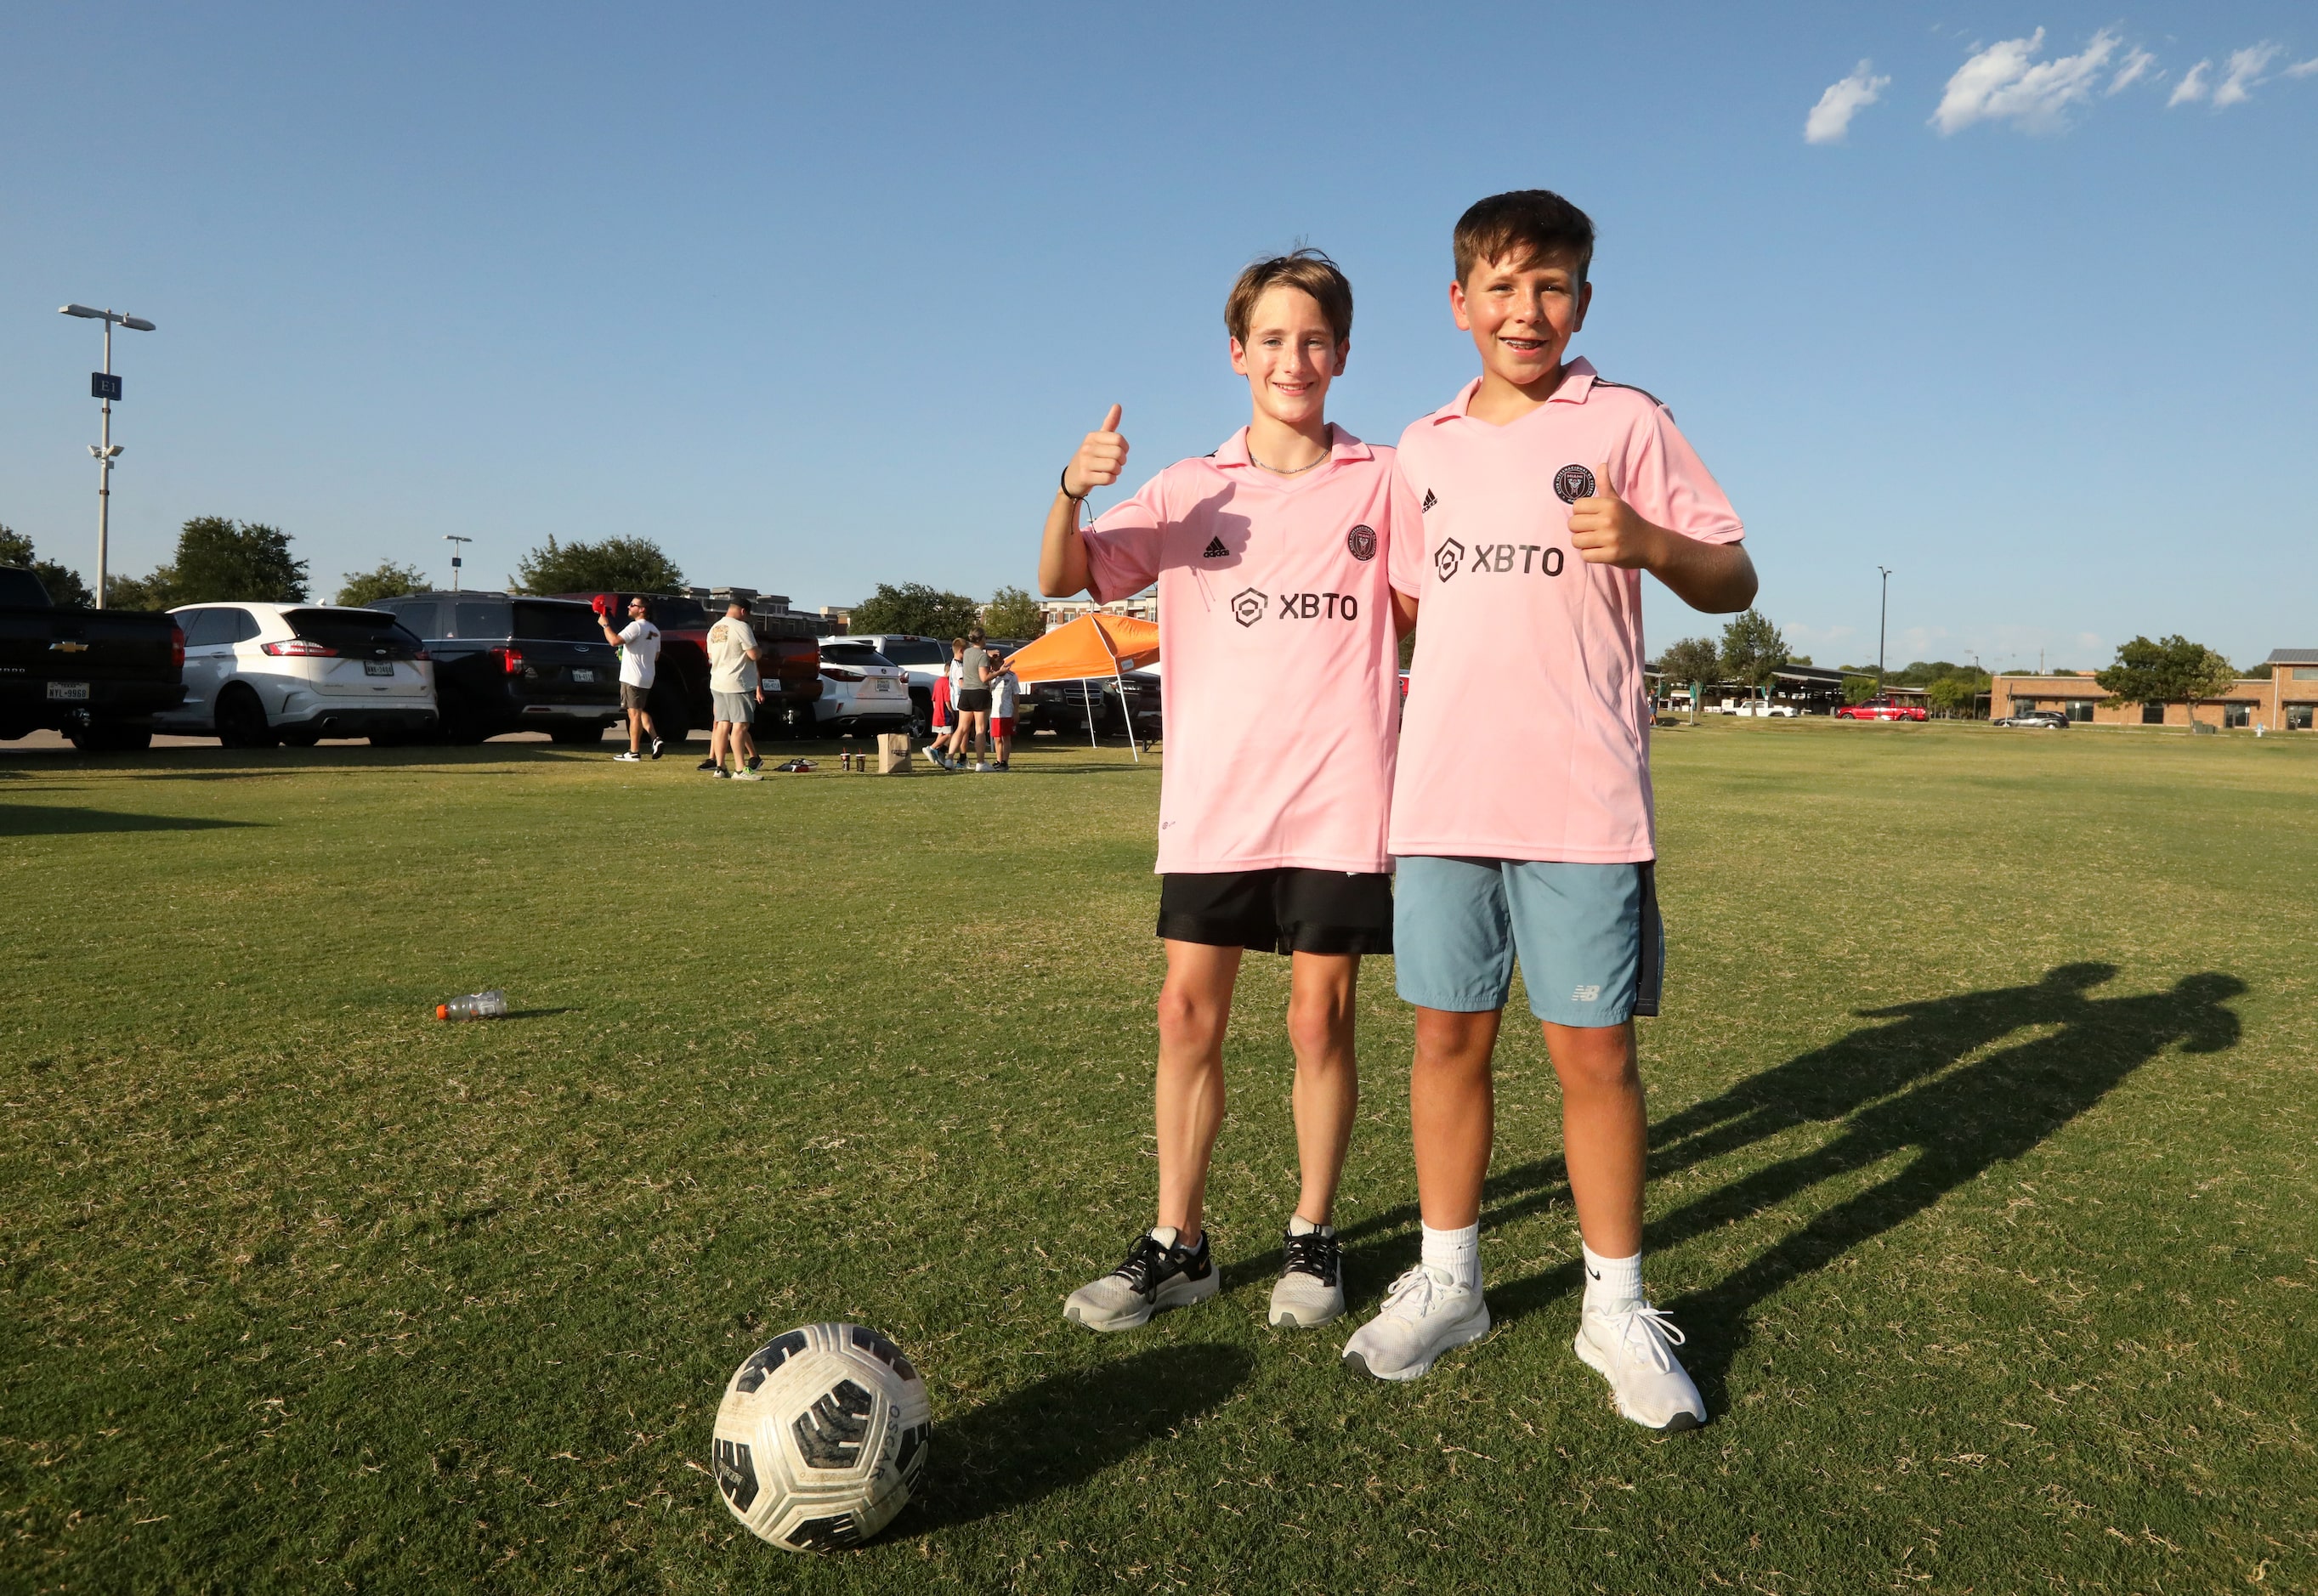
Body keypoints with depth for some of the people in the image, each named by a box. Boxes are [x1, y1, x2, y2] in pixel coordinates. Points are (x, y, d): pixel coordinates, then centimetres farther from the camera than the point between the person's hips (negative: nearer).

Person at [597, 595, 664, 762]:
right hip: (647, 678, 9)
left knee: (634, 713, -4)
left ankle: (634, 753, -1)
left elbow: (615, 641, -25)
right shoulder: (654, 630, 13)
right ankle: (655, 739, 6)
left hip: (633, 678, -9)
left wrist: (605, 625, -12)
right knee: (640, 711, 21)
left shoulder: (636, 626, -15)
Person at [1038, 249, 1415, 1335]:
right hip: (1212, 795, 2)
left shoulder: (1383, 481, 6)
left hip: (1337, 797, -1)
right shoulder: (1190, 489, 7)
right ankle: (1177, 1243, 17)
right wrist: (1072, 491, -20)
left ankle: (1313, 1236, 22)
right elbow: (1064, 578, 0)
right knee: (1188, 1011, 3)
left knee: (1320, 1018, 4)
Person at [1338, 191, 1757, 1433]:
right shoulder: (1425, 446, 15)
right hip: (1440, 795, 4)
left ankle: (1615, 1307, 19)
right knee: (1448, 1036, 8)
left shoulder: (1626, 423, 4)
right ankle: (1445, 1281, 23)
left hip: (1581, 802, -3)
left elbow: (1734, 584, 2)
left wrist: (1651, 544, -17)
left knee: (1593, 1049, 1)